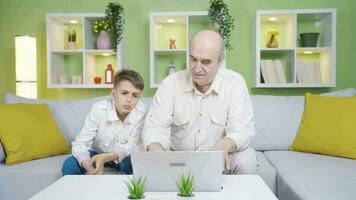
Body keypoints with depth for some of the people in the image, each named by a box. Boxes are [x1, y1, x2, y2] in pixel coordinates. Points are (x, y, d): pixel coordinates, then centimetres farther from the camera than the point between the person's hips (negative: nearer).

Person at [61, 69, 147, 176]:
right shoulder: (98, 109, -25)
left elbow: (132, 146, -22)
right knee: (69, 165, -24)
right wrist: (86, 163, -47)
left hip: (123, 156, 0)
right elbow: (80, 143, -24)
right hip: (97, 153, 0)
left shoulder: (142, 111, -25)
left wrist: (105, 157, -40)